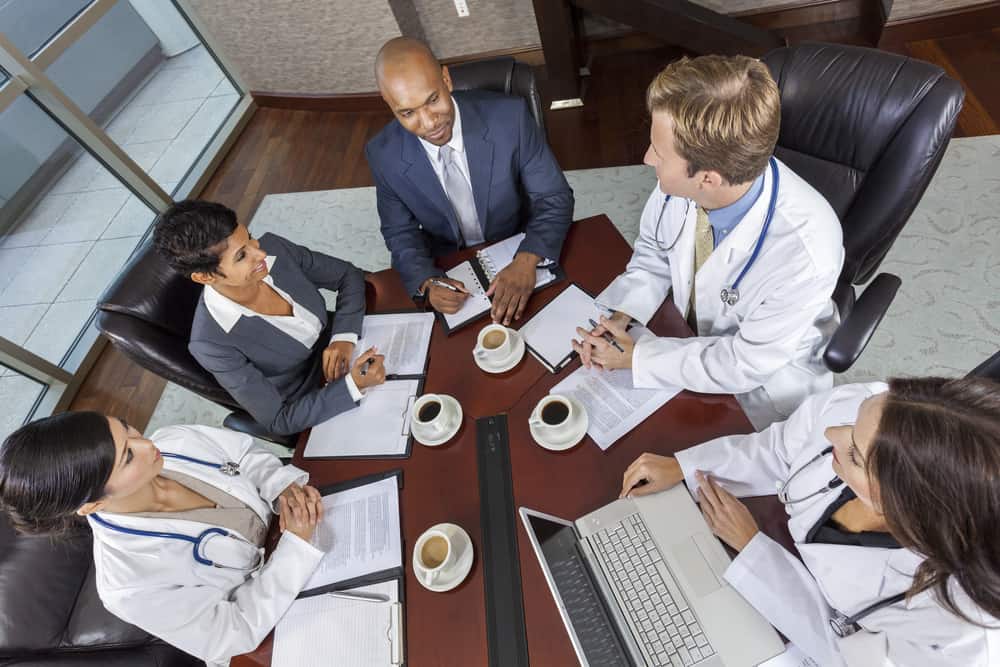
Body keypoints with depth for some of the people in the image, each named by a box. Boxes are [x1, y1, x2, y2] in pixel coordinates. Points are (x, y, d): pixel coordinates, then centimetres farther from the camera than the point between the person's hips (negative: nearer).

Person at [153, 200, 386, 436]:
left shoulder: (274, 247, -19)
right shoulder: (212, 342, -29)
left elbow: (349, 275, -6)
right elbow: (278, 421, -20)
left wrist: (344, 337, -22)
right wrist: (352, 385, -34)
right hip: (313, 411, -4)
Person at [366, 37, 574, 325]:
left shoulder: (509, 117, -18)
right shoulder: (383, 155, -13)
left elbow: (554, 198, -12)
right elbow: (401, 233, -1)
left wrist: (526, 261, -30)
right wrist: (427, 283, -22)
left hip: (518, 256, -1)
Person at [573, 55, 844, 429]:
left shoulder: (805, 254, -36)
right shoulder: (680, 183, -25)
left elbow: (744, 365, -23)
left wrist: (637, 358, -21)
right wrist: (618, 315, -18)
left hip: (764, 381, -3)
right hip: (694, 335, 4)